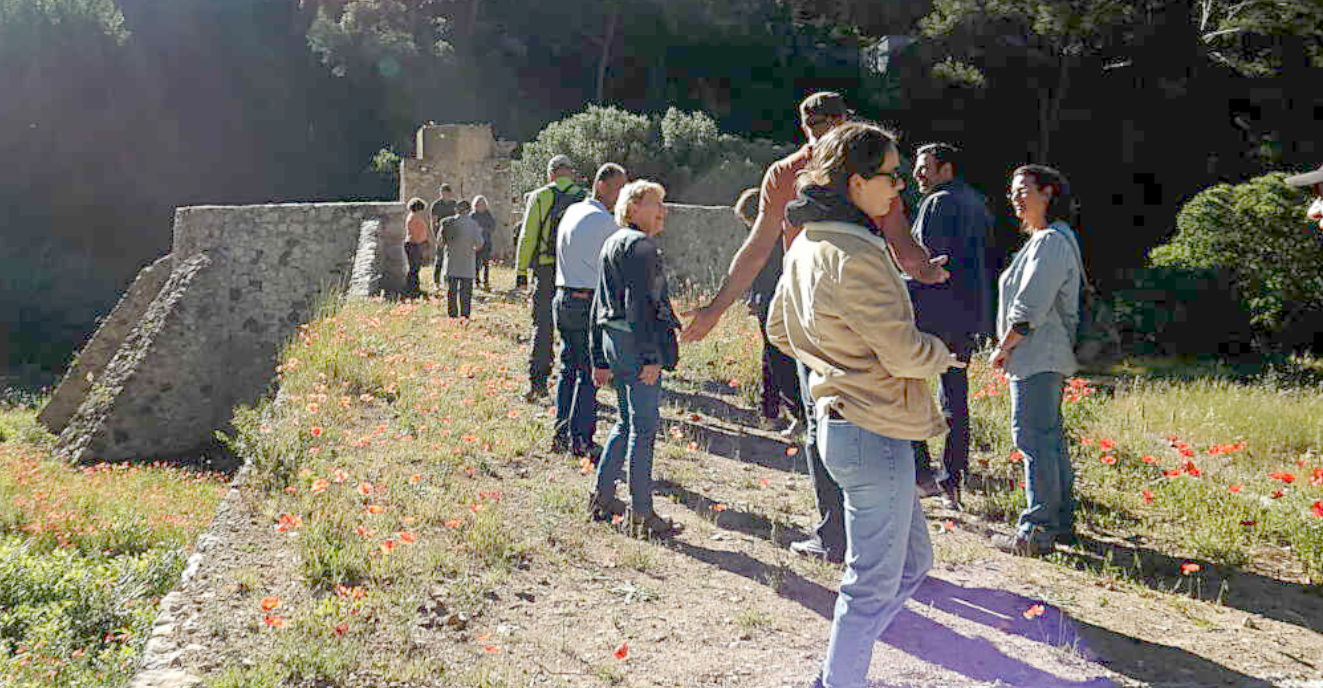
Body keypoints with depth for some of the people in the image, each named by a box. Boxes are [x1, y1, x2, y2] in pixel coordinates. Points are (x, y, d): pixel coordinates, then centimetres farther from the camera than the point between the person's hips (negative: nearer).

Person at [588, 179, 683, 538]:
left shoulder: (612, 243, 19)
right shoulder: (640, 244, -10)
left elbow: (599, 306, 21)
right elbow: (638, 303, -20)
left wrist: (600, 360, 23)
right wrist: (650, 356, -21)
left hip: (614, 341, 10)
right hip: (636, 343, -10)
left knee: (627, 421, 19)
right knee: (644, 426, -5)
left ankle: (602, 496, 22)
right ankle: (641, 513, -1)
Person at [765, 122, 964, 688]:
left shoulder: (807, 245, 9)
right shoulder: (856, 256, -22)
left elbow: (779, 328, 20)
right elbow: (905, 353, -21)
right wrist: (944, 354, 0)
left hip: (839, 423, 10)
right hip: (875, 434, -10)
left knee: (912, 562, 22)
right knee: (875, 583, 3)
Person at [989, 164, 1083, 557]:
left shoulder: (1051, 241, -15)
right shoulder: (1047, 240, 19)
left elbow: (1030, 307, -20)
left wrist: (1003, 347, -11)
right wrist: (1009, 348, 17)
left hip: (1037, 358, -11)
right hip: (1046, 358, 11)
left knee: (1033, 438, -9)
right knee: (1049, 437, 15)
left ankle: (1037, 532, -7)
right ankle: (1061, 521, 24)